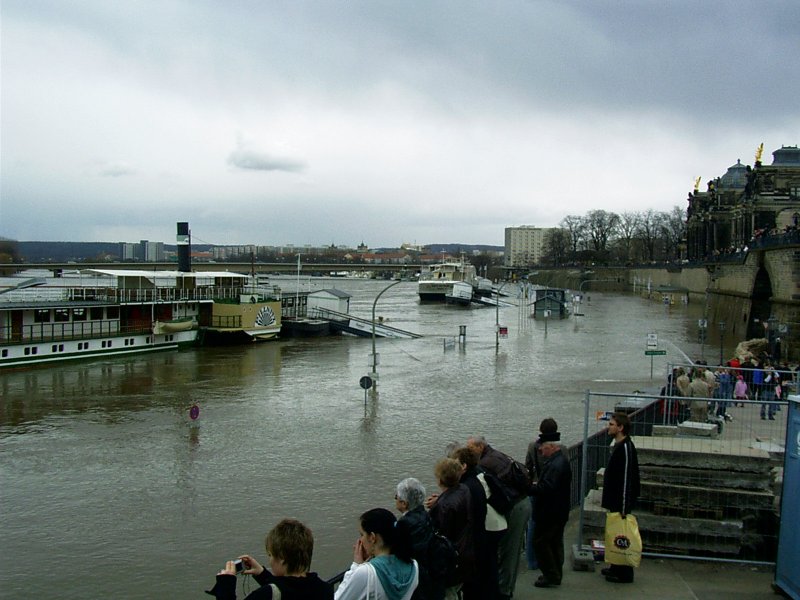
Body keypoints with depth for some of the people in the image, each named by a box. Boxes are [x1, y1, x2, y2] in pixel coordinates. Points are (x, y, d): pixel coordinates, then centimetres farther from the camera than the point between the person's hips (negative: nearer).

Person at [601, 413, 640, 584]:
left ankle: (625, 574, 7)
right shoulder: (619, 445, 11)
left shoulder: (626, 448, -20)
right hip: (615, 501, 10)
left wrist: (624, 507, -22)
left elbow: (627, 479, -23)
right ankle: (617, 568, 27)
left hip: (621, 503, -10)